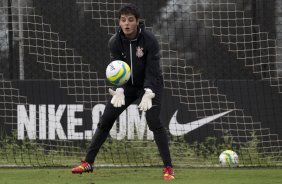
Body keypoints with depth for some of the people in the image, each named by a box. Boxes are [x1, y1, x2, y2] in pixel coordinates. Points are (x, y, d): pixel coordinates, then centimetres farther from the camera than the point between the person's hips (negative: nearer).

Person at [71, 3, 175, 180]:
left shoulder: (150, 40, -24)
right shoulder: (115, 42, -14)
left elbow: (152, 71, -26)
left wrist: (148, 94, -41)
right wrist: (118, 91, -34)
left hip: (150, 85, -4)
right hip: (127, 85, 4)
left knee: (154, 122, -20)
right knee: (105, 120, 0)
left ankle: (168, 168, -15)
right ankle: (88, 162, 10)